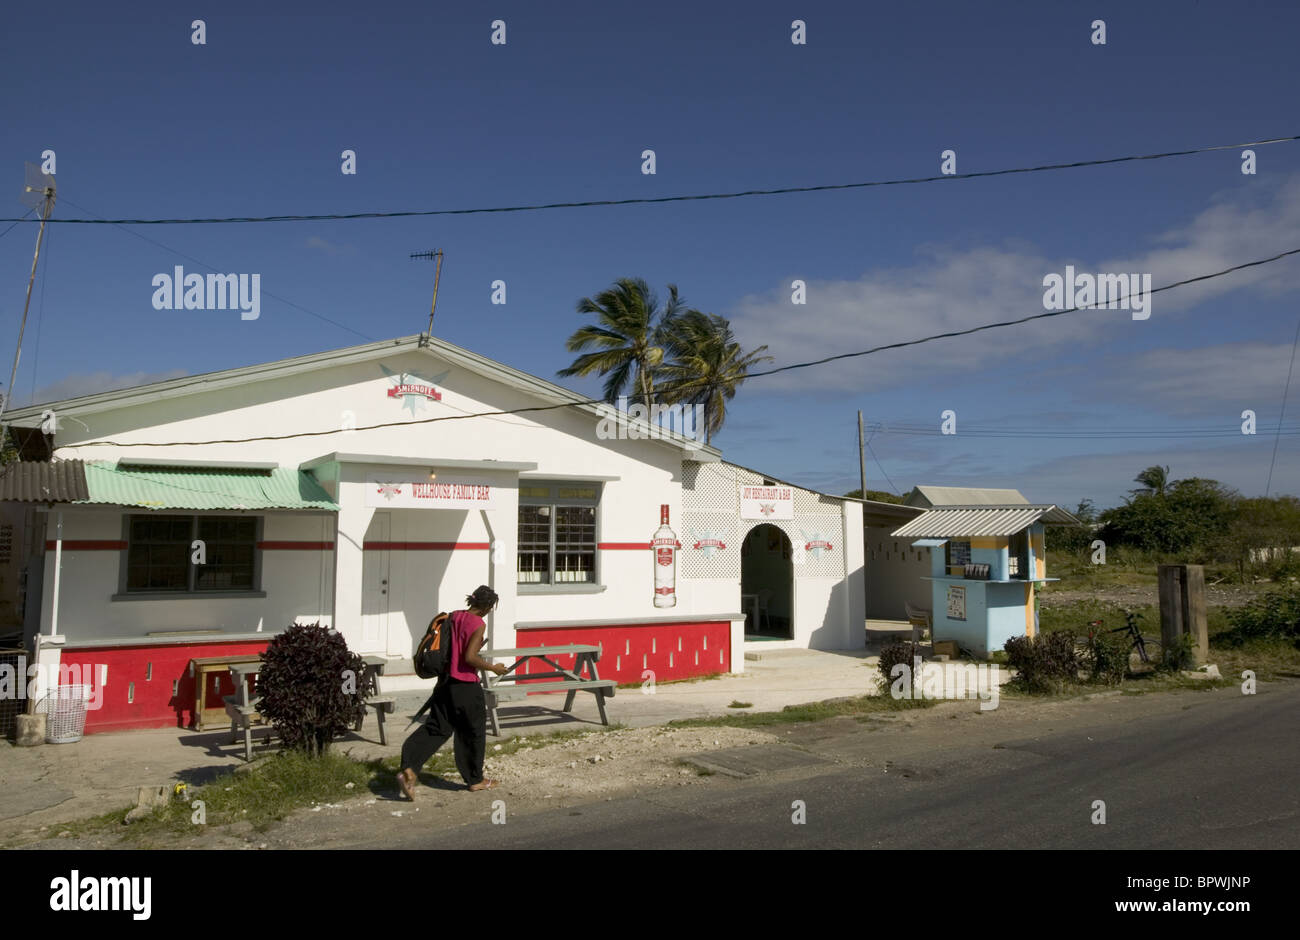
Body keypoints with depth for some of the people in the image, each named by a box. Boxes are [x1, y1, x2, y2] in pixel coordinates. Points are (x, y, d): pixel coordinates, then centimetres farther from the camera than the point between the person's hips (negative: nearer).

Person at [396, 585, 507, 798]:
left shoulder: (453, 617, 7)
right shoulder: (478, 624, -15)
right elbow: (470, 657, -23)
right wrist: (493, 668, -9)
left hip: (446, 682, 7)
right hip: (466, 686, -7)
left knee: (435, 728, 8)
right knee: (474, 732, 10)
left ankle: (409, 769, -9)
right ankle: (475, 780, 23)